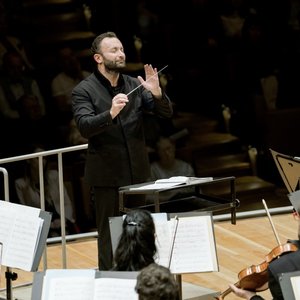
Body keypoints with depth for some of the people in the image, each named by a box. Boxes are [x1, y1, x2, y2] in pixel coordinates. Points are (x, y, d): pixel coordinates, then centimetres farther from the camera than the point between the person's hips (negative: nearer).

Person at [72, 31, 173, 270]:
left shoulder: (135, 85, 5)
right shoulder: (84, 91, -7)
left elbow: (166, 113, 1)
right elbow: (85, 127, -21)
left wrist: (157, 93, -19)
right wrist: (110, 113, -38)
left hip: (138, 173, 4)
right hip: (107, 176, -4)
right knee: (110, 237, 2)